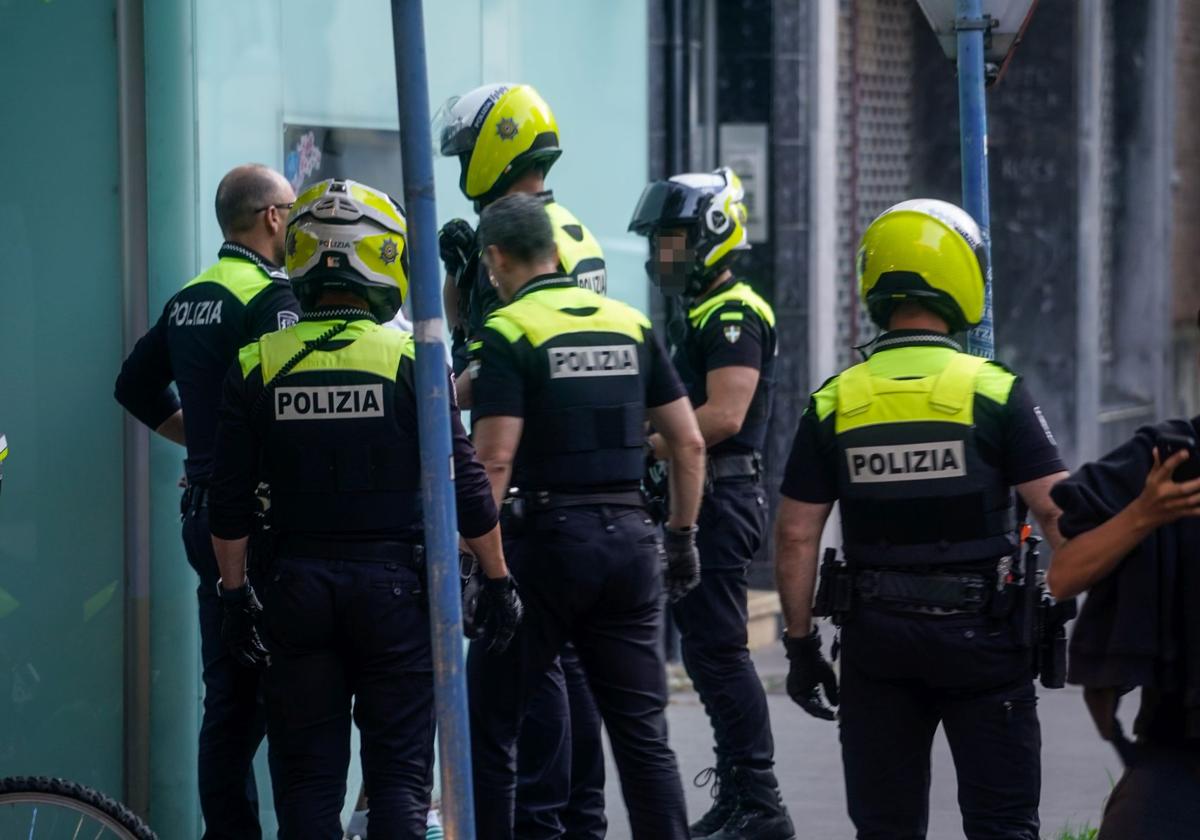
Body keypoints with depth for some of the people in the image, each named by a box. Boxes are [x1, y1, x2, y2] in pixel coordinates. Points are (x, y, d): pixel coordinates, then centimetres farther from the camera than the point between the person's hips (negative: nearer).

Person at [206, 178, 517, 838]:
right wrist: (498, 581, 6)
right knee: (399, 772, 3)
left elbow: (229, 505, 1)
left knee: (307, 777, 8)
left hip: (298, 586, 2)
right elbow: (464, 487, -5)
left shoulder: (258, 365, 0)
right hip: (394, 585, -2)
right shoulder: (410, 361, -6)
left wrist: (235, 597, 11)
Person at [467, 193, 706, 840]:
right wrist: (683, 536, 19)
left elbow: (495, 459, -16)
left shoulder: (510, 332, -7)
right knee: (642, 731, 8)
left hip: (547, 537, -5)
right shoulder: (632, 324, 10)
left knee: (489, 721, 6)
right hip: (629, 537, 5)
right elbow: (689, 442, 11)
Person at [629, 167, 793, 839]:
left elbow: (723, 416, -22)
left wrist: (643, 448, -17)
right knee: (708, 648, 13)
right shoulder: (708, 313, 20)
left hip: (721, 499, -11)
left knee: (716, 648, -10)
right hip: (708, 500, 11)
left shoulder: (733, 315, -13)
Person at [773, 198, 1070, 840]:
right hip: (980, 635, -2)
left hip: (876, 638, 3)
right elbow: (1057, 514, -12)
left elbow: (796, 536, 0)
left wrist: (801, 643, 8)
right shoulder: (995, 393, -8)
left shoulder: (834, 403, 0)